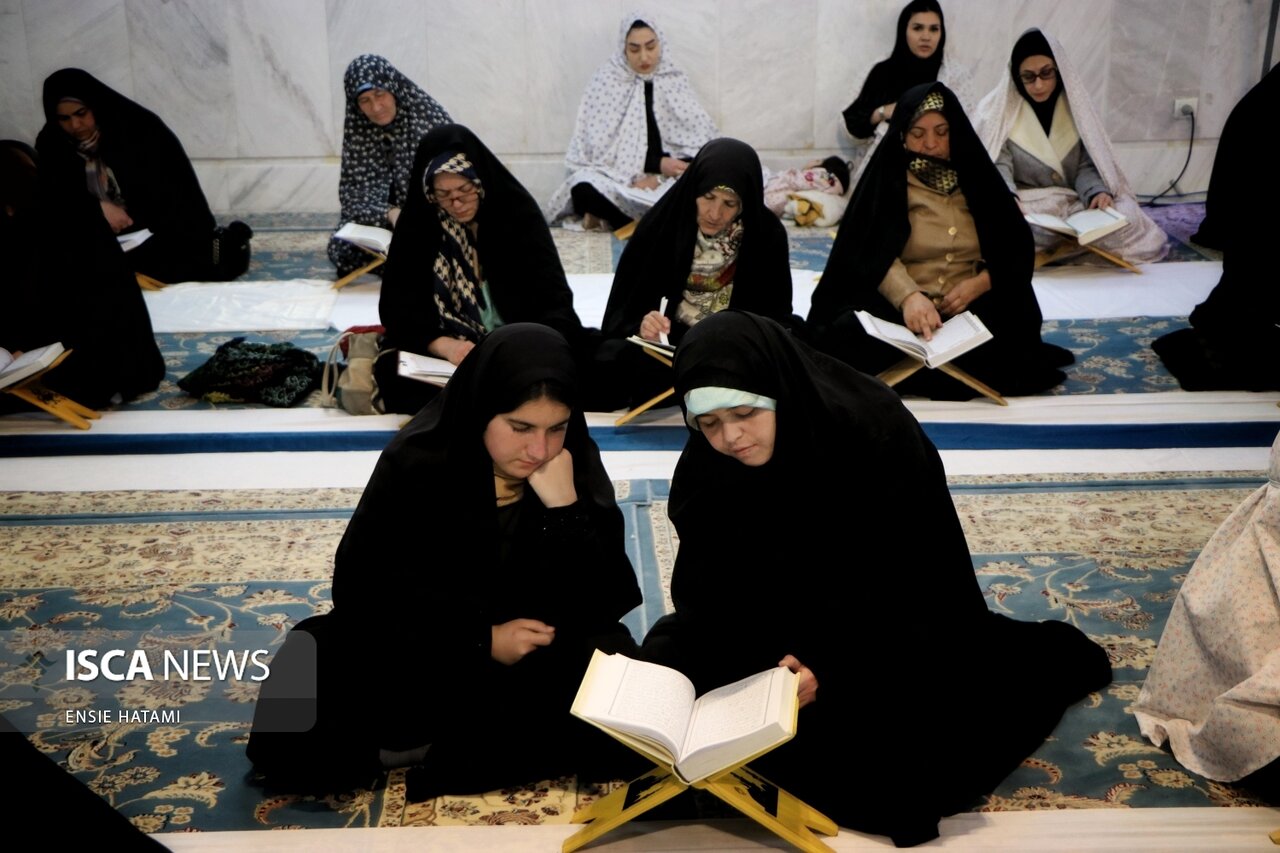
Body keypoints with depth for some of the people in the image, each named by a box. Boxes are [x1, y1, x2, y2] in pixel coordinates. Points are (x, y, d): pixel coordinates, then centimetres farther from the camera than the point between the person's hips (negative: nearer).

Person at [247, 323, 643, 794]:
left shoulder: (578, 464, -11)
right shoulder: (416, 462, -14)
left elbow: (598, 608, -14)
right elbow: (364, 589, -10)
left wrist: (565, 506, -29)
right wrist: (482, 639, -20)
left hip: (538, 654, 1)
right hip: (423, 645, 0)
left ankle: (421, 744, -15)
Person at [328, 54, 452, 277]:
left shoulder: (428, 115, -12)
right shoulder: (356, 130, -4)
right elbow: (353, 192, -10)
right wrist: (390, 213, -31)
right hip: (383, 224, 3)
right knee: (342, 249, -23)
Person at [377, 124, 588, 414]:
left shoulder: (518, 212, -7)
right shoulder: (416, 222, -2)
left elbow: (555, 300, -14)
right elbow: (396, 305, -6)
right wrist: (443, 346, -26)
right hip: (443, 353, 1)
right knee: (394, 372, -29)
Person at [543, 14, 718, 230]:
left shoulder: (674, 80, 6)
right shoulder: (607, 81, -2)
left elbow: (703, 139, 0)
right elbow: (599, 148, -9)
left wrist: (659, 176, -17)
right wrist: (657, 164, -16)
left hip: (666, 180, 3)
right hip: (617, 180, -3)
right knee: (585, 187, -35)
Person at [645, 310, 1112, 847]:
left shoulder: (875, 433, -26)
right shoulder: (704, 464, -14)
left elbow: (909, 574, -22)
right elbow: (706, 582, -9)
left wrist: (831, 662, -29)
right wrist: (763, 653, -27)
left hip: (891, 617, -4)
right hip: (781, 616, 4)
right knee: (670, 658, -9)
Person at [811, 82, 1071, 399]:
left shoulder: (977, 176, 13)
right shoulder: (887, 180, 3)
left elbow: (1018, 249, 11)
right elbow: (874, 252, -13)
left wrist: (978, 284, -10)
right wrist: (908, 296, -33)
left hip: (972, 309, 3)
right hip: (896, 307, -2)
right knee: (848, 333, -33)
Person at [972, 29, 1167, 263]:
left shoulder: (1076, 105, 9)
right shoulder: (997, 109, 1)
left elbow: (1087, 164, 5)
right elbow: (997, 165, -10)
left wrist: (1098, 192, -19)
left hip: (1074, 205, 3)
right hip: (1021, 207, -2)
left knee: (1127, 222, -25)